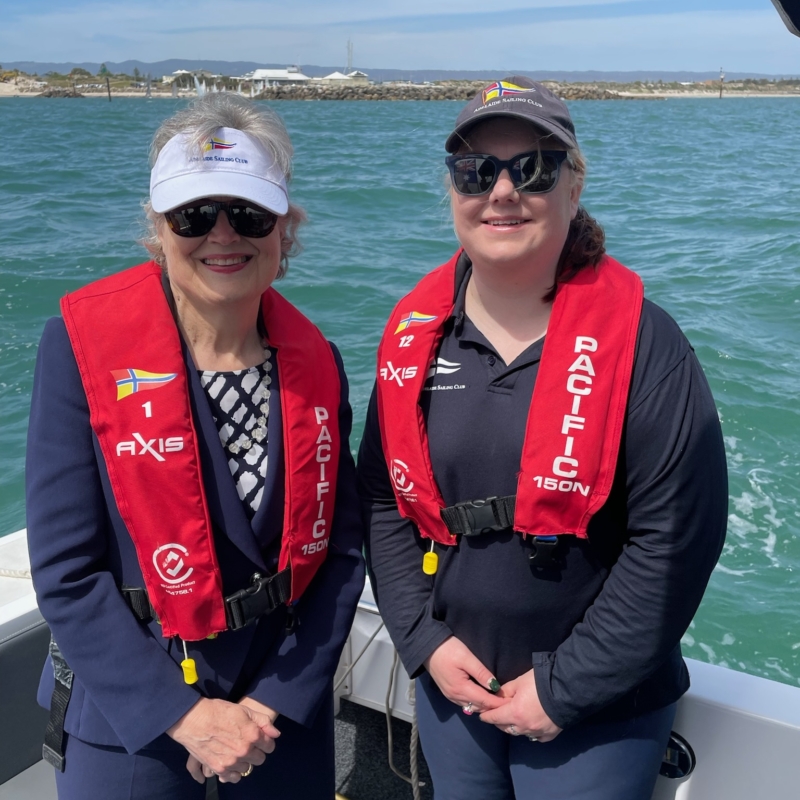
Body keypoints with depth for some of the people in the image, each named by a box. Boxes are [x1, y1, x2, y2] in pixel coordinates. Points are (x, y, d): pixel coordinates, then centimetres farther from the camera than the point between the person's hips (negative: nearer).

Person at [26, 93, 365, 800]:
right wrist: (184, 714, -15)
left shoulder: (316, 362, -5)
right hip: (126, 716, -2)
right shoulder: (83, 347, -15)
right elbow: (66, 572, -14)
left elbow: (339, 550, -1)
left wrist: (278, 704, -8)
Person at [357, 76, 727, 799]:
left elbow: (676, 536, -15)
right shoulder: (415, 334, -2)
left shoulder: (639, 341, -14)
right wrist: (424, 640, -5)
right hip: (450, 687, 4)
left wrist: (565, 686, -14)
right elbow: (384, 500, 4)